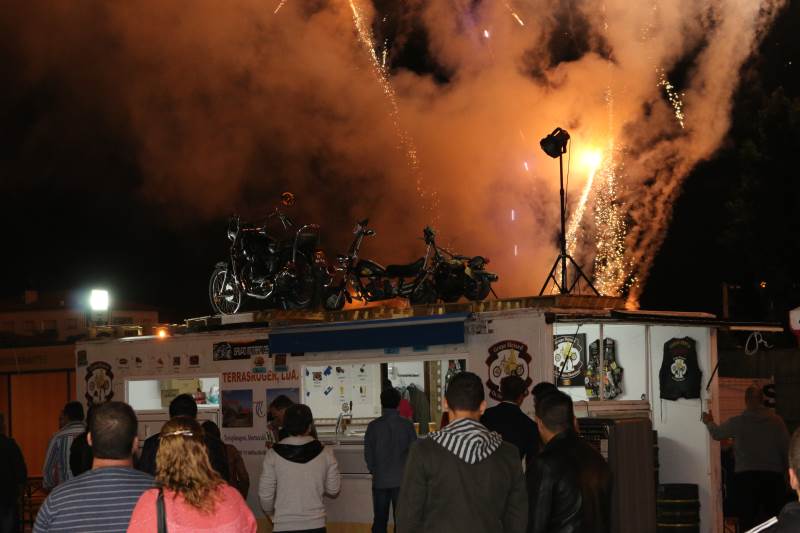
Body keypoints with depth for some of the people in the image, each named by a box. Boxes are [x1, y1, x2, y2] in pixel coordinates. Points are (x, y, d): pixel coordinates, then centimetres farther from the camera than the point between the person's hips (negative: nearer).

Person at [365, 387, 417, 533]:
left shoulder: (374, 426, -6)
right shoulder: (407, 425, -7)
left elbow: (368, 453, -3)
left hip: (380, 480, 0)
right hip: (402, 480, 0)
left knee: (379, 520, 8)